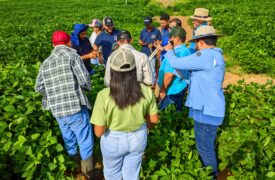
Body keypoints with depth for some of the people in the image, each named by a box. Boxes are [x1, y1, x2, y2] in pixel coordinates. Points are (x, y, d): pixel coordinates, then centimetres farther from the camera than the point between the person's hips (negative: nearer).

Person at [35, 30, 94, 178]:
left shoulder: (46, 63, 9)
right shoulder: (71, 55, -7)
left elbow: (39, 87, 7)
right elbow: (84, 80, -15)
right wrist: (87, 88, 7)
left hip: (57, 110, 6)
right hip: (75, 107, -6)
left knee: (68, 138, 25)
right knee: (85, 141, 9)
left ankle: (74, 160, 46)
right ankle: (88, 172, 20)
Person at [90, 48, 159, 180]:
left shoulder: (104, 96, -28)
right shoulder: (146, 91, -19)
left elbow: (98, 132, -21)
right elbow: (154, 119, -6)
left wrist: (108, 120, -1)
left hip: (113, 140, -2)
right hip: (138, 137, 3)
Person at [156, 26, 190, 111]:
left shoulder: (175, 53, -25)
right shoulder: (187, 51, 3)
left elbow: (169, 75, -25)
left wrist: (162, 90, -15)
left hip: (172, 90, -9)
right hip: (182, 88, 9)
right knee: (178, 110, 19)